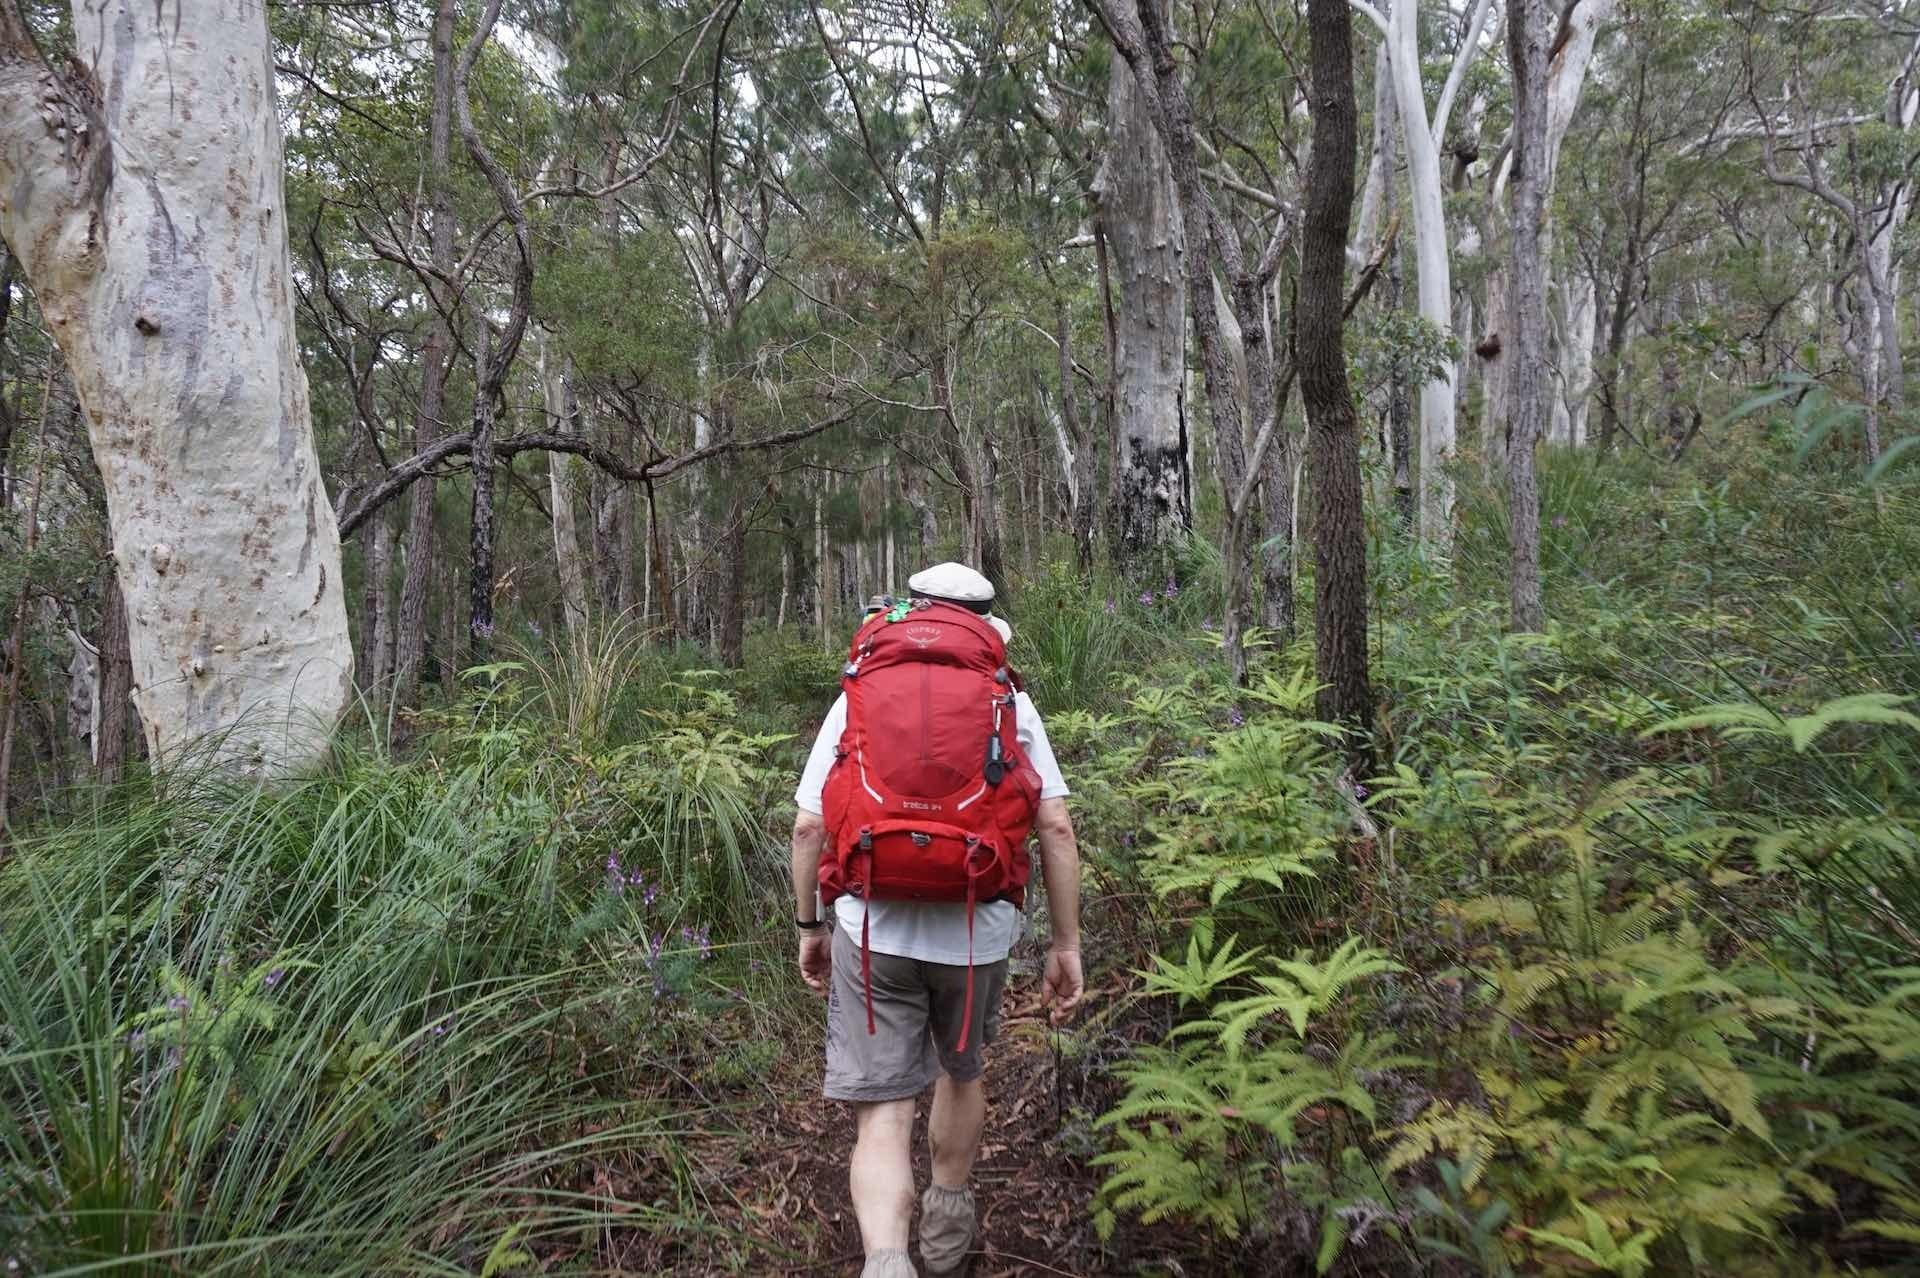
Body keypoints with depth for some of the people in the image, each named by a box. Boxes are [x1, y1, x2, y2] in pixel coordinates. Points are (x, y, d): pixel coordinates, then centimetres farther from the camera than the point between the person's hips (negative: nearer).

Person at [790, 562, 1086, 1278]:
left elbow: (808, 826, 2)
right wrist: (1066, 945, 3)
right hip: (977, 932, 1)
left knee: (882, 1113, 5)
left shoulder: (857, 699, 5)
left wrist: (809, 928, 13)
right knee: (962, 1072, 26)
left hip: (873, 932, -1)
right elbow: (1056, 828, -3)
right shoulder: (1011, 703, 4)